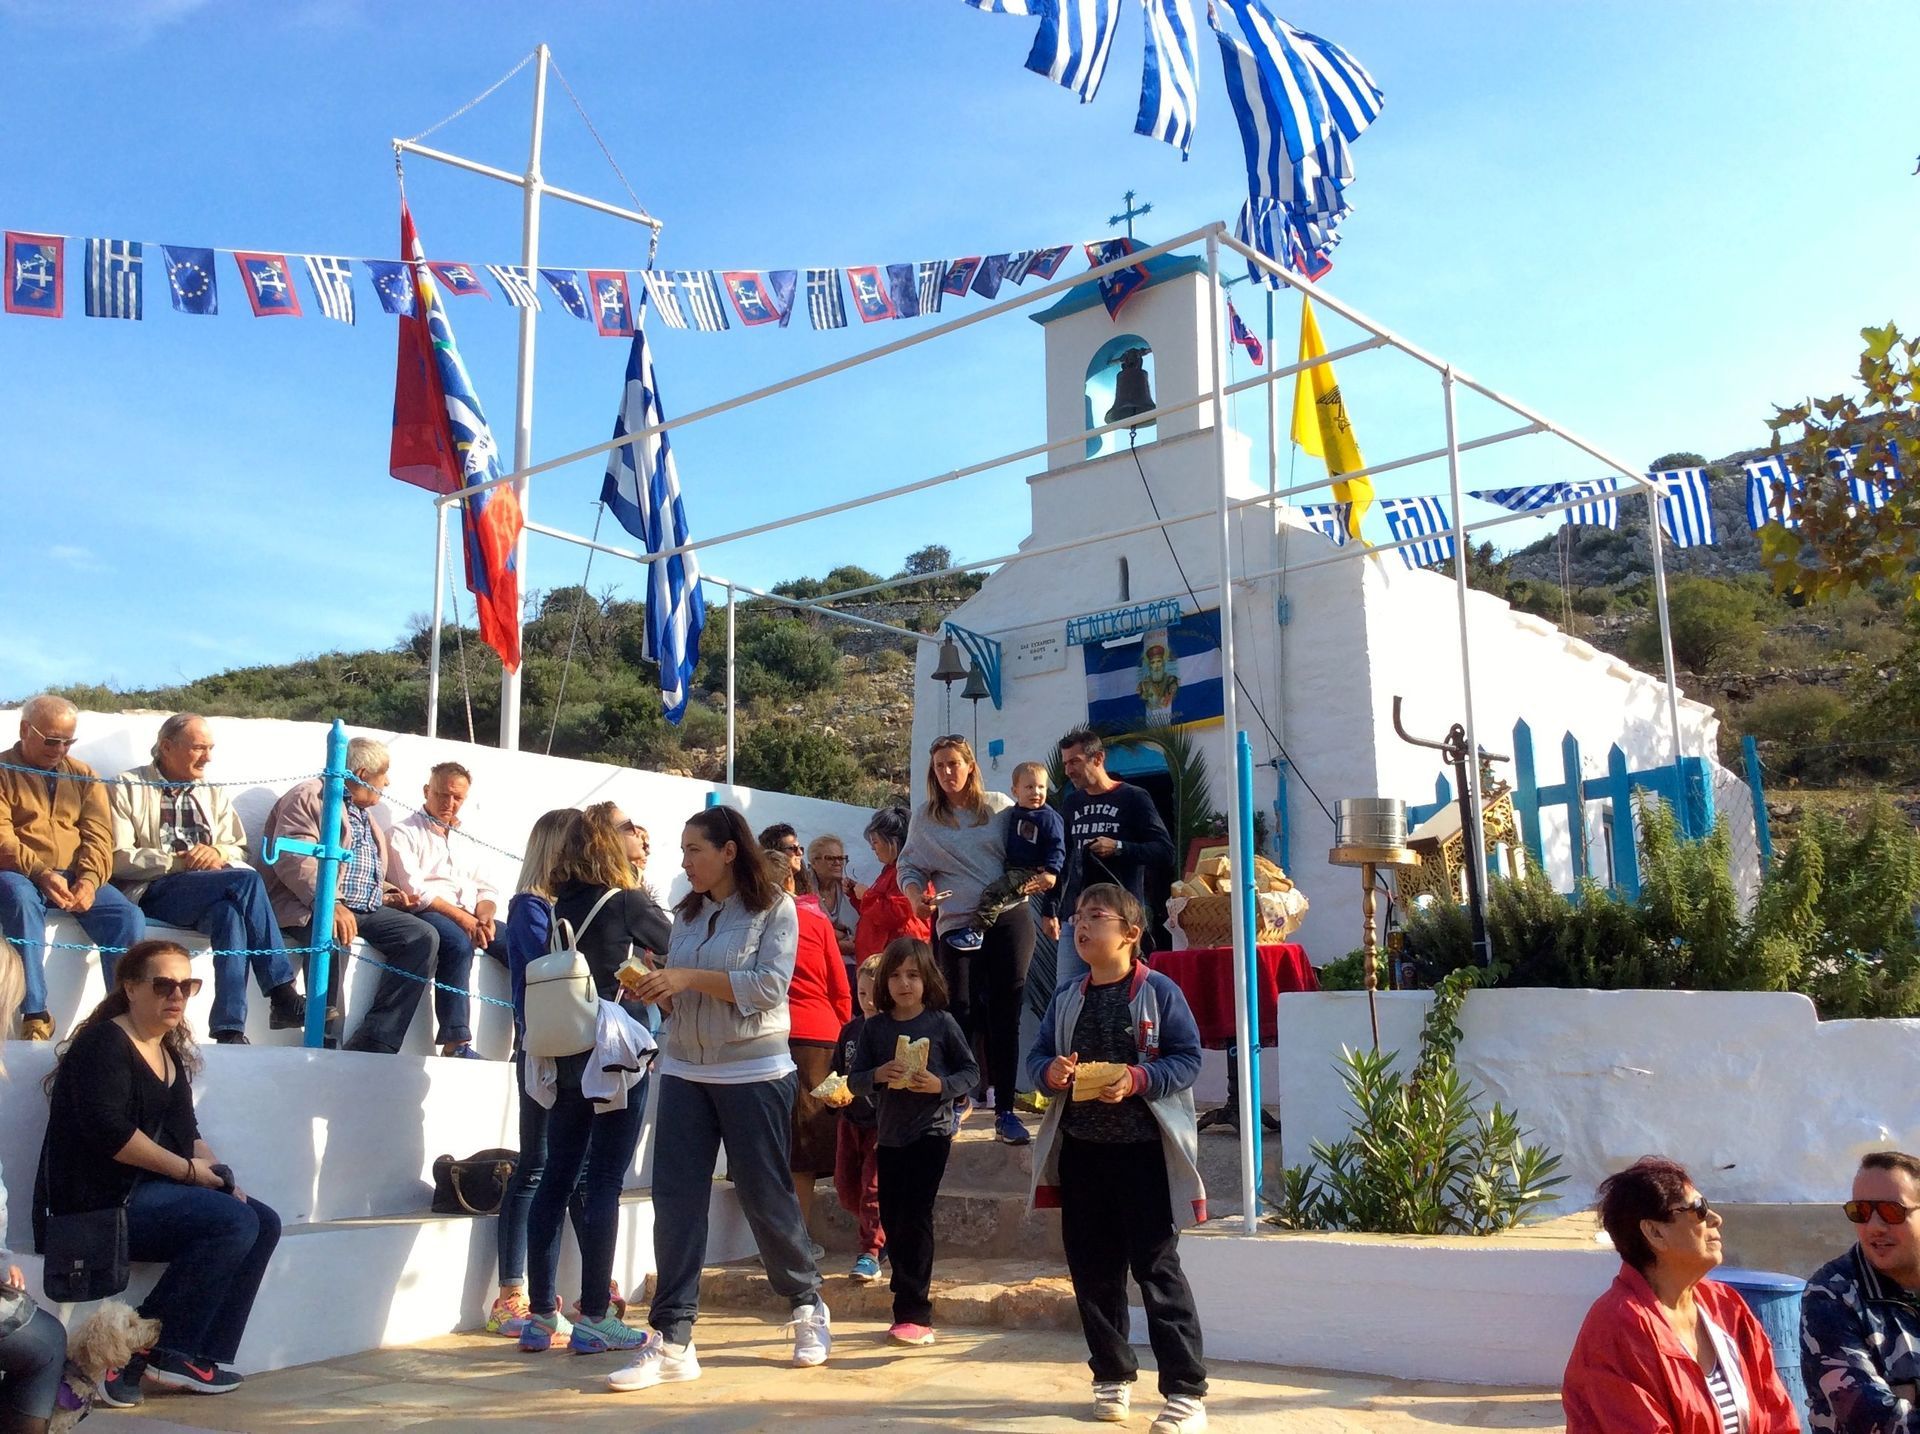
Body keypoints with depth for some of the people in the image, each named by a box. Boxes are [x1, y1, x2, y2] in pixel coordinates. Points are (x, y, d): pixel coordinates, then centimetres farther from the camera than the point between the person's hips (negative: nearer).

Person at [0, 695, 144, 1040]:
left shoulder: (84, 776, 17)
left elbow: (97, 835, 5)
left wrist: (89, 879, -16)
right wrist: (41, 874, -24)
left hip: (76, 878, 3)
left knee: (129, 918, -23)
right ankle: (34, 1015, -35)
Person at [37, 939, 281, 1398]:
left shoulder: (171, 1055, 18)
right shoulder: (103, 1043, -9)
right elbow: (109, 1130, -22)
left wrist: (219, 1173, 1)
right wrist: (188, 1170, -17)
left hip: (151, 1192, 9)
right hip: (100, 1201, -9)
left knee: (264, 1223, -8)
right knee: (235, 1222, -25)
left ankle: (205, 1356, -9)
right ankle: (159, 1353, -17)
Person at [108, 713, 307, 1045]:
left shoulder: (215, 795, 25)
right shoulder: (128, 789, 8)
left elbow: (239, 851, 17)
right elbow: (119, 860, -4)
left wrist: (219, 853, -7)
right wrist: (180, 861, -15)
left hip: (207, 898, 4)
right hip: (151, 894, -4)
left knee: (230, 911, -35)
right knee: (246, 880, -30)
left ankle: (230, 1030, -39)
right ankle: (282, 996, -30)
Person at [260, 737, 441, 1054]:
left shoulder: (364, 813, 28)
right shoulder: (310, 796, 0)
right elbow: (293, 857, -16)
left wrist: (390, 893, 14)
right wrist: (331, 904, -27)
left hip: (366, 909, 8)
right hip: (313, 908, -8)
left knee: (424, 936, -15)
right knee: (331, 931, -40)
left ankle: (374, 1042, -23)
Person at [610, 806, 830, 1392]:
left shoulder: (773, 908, -5)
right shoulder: (687, 913, 11)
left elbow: (770, 987, -17)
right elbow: (681, 999, 16)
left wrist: (690, 978, -20)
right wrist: (657, 989, -6)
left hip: (754, 1073, -5)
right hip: (684, 1071, 5)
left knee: (766, 1196, 5)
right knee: (675, 1199, -2)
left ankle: (807, 1306, 27)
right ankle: (673, 1341, 2)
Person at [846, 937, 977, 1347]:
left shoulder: (942, 1022, -5)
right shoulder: (875, 1027, 3)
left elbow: (971, 1071, -1)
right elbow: (853, 1080, 3)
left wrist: (941, 1085, -18)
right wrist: (878, 1075, -17)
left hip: (930, 1132, -4)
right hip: (889, 1135, 4)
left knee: (914, 1218, -7)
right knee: (892, 1221, 8)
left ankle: (915, 1314, -1)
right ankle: (912, 1301, 22)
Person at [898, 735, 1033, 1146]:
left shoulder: (999, 805, 7)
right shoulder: (926, 819, 9)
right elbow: (910, 867, 7)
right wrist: (916, 897, -13)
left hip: (1009, 917, 0)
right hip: (957, 924, 1)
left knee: (1005, 1015, -1)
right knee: (960, 1012, 2)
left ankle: (1005, 1111, 4)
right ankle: (958, 1097, 22)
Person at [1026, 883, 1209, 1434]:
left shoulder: (1158, 992, -7)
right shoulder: (1066, 997, 8)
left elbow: (1188, 1059, -9)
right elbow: (1037, 1056, 10)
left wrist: (1138, 1078, -23)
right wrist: (1050, 1072, -12)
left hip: (1143, 1149, -5)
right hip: (1080, 1148, 5)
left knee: (1157, 1268, -3)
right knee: (1092, 1269, 12)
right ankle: (1112, 1373, 28)